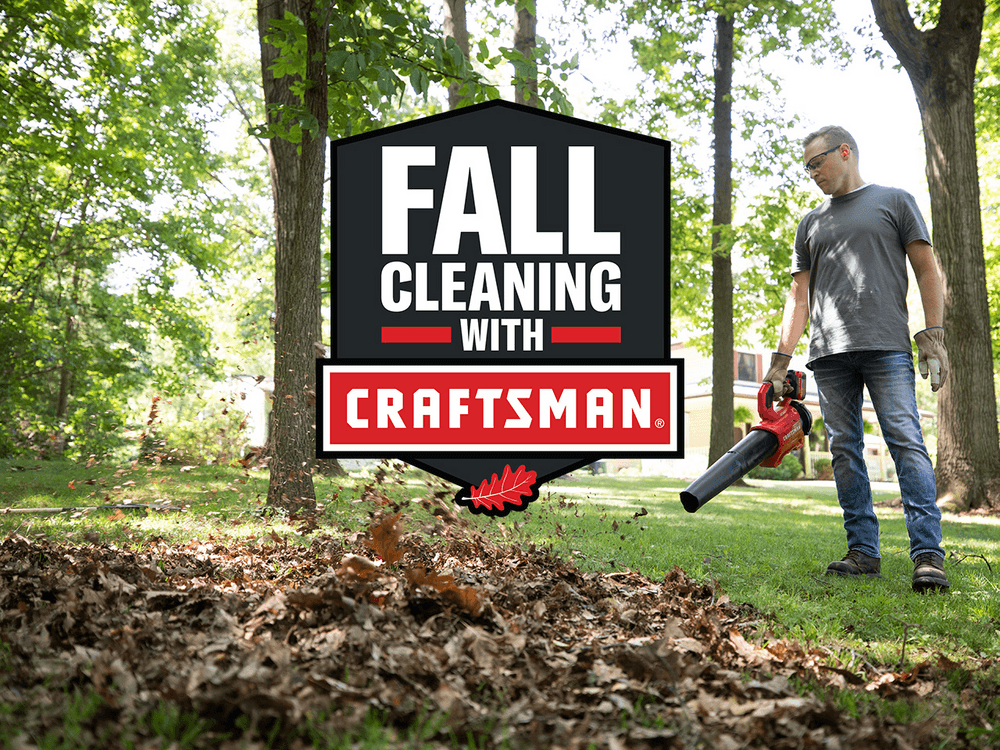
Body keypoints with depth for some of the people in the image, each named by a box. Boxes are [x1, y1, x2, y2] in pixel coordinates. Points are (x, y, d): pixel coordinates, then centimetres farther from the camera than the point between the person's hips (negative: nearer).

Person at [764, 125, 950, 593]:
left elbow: (926, 271, 6)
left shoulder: (895, 202, 12)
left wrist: (933, 336, -5)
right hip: (829, 353, 5)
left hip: (886, 345, -4)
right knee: (844, 451, 1)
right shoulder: (811, 224, 23)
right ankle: (863, 551, 5)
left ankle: (928, 554, -16)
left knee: (907, 442, -13)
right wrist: (782, 358, 10)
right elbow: (799, 294, 20)